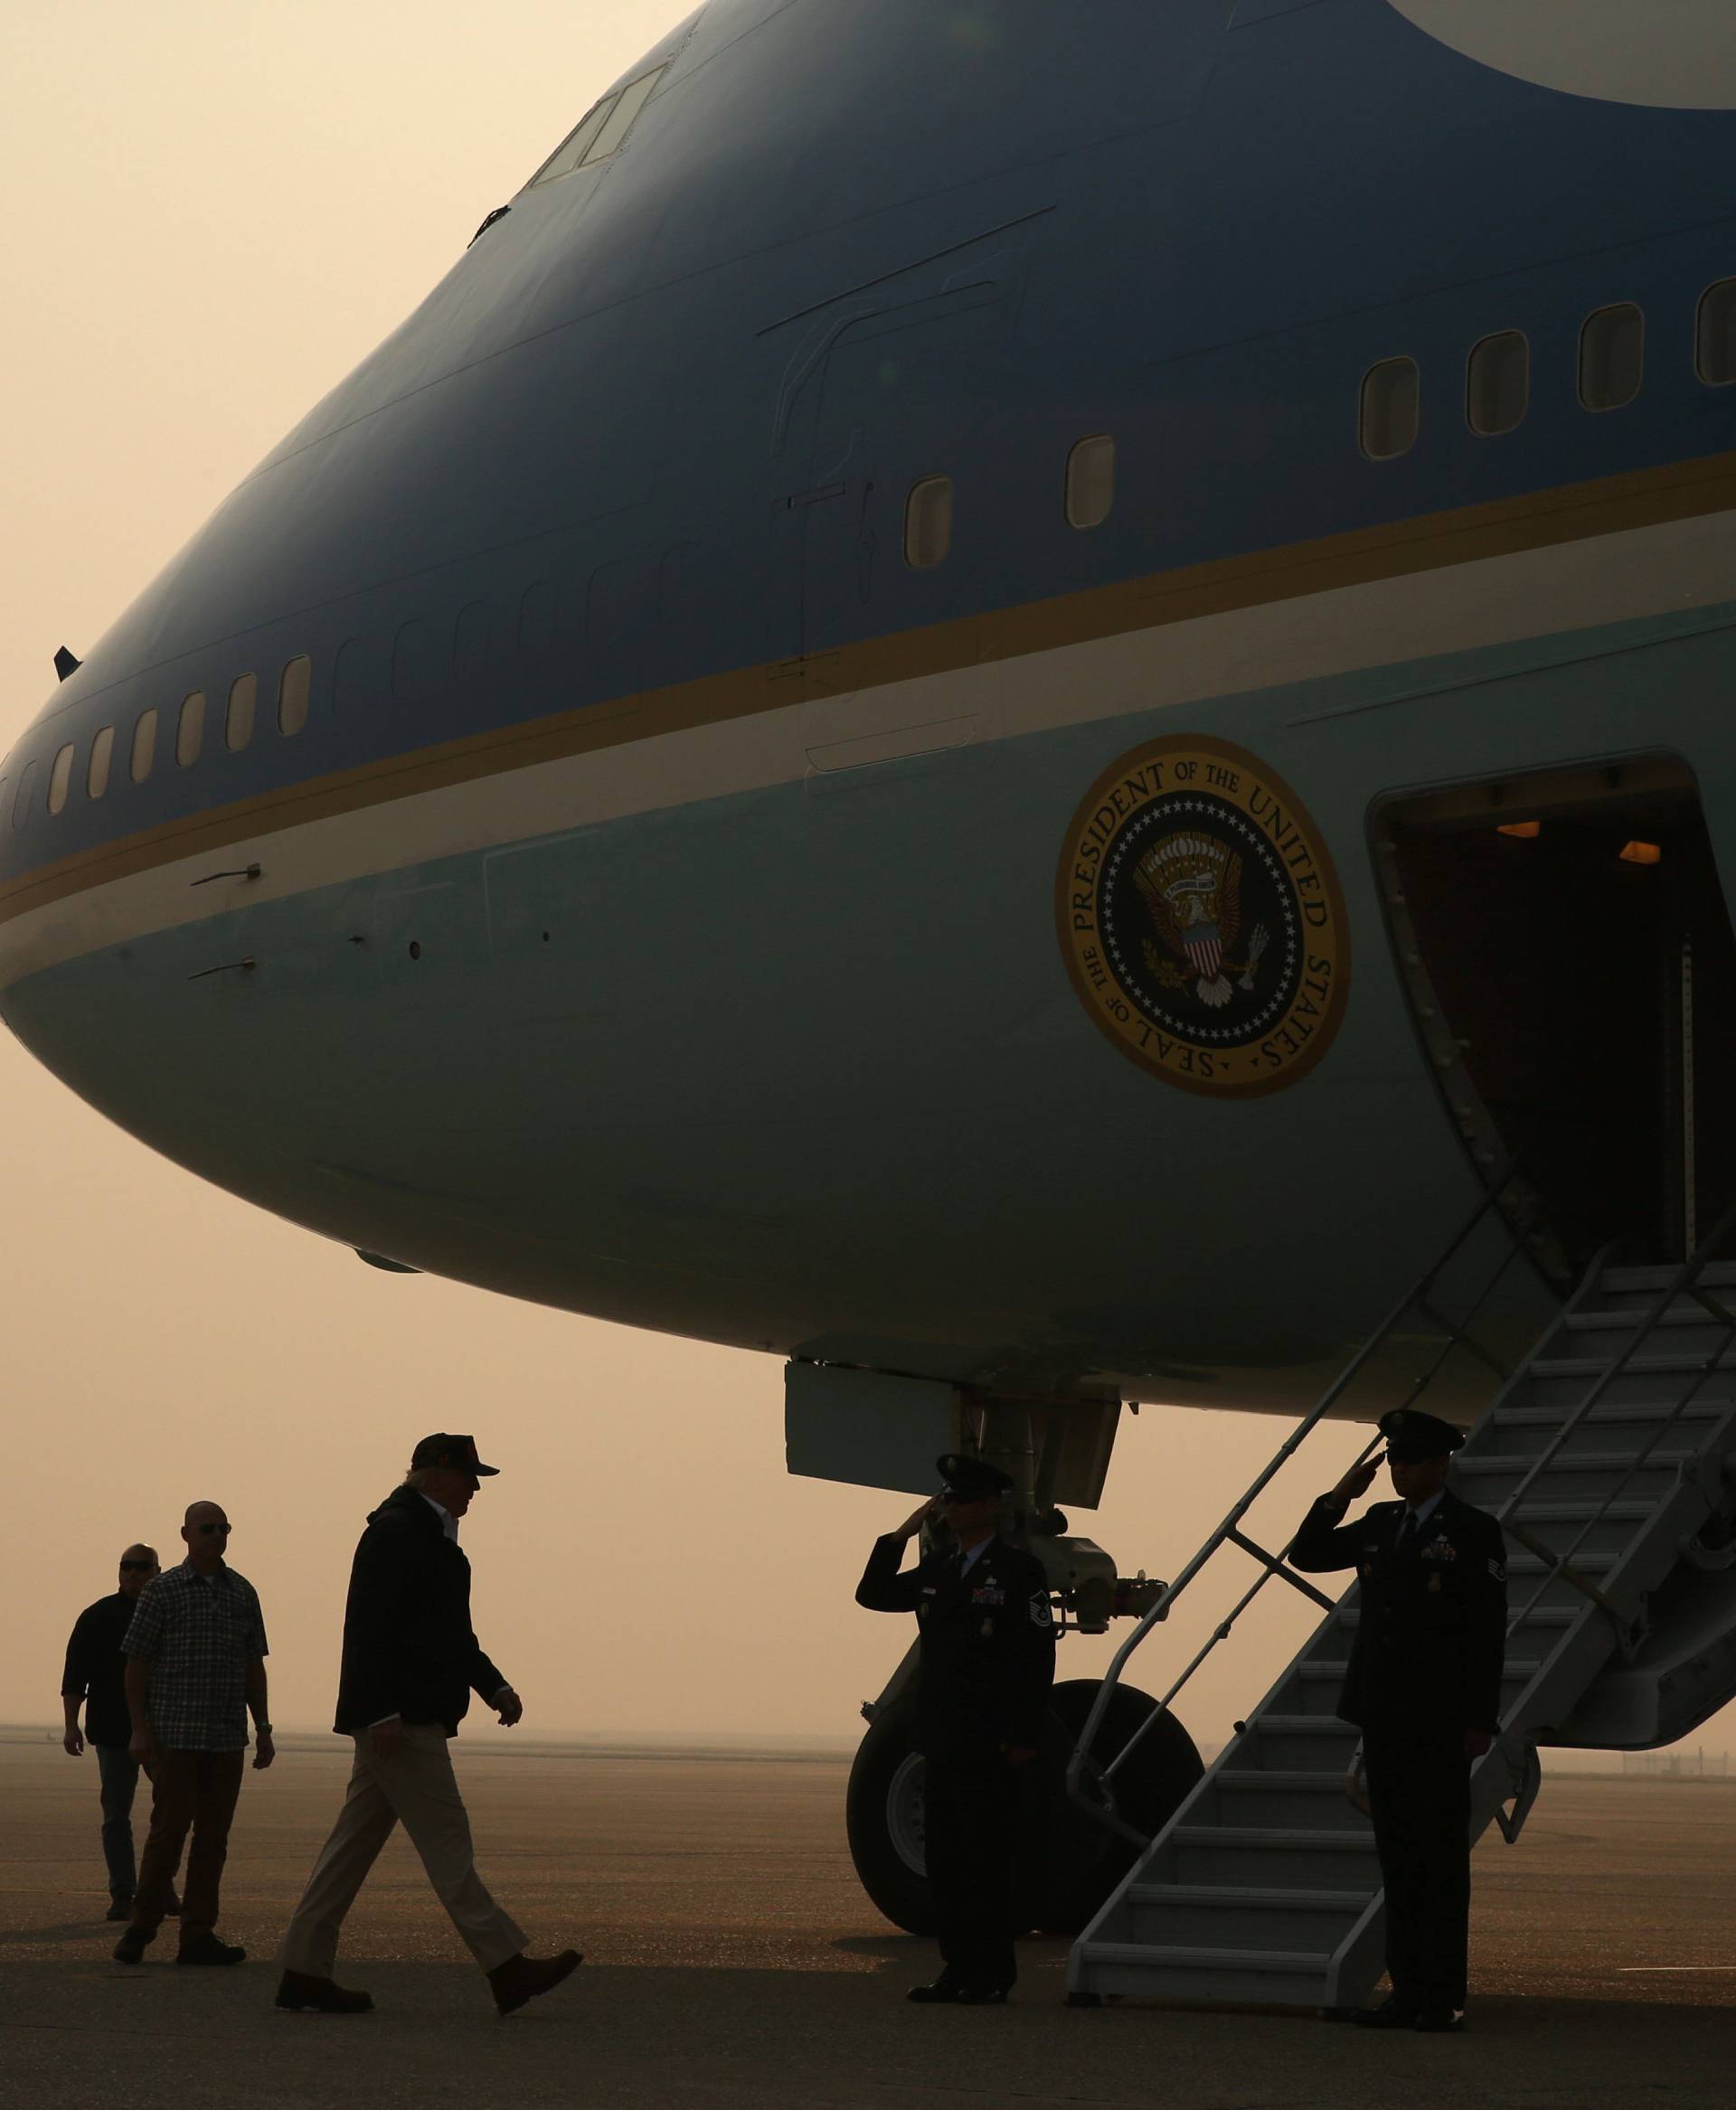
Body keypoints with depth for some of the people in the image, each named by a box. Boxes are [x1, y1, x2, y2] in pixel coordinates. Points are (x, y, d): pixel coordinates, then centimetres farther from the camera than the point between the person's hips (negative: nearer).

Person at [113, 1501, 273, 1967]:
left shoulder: (243, 1593, 12)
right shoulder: (161, 1592, 0)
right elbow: (136, 1663, -1)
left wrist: (263, 1729, 12)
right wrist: (140, 1728, -8)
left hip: (227, 1737, 4)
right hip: (175, 1733, -4)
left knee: (213, 1836, 3)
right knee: (169, 1829, -6)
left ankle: (198, 1936, 6)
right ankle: (141, 1929, 6)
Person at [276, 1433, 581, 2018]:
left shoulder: (428, 1534, 21)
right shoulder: (395, 1531, -12)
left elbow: (450, 1634, 28)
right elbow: (369, 1627, -20)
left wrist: (495, 1688, 18)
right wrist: (382, 1712, -24)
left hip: (402, 1720, 10)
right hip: (400, 1721, -10)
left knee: (356, 1842, 9)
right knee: (445, 1840, -8)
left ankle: (305, 1974, 11)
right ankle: (507, 1971, -8)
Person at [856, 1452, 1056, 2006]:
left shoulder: (1019, 1571, -6)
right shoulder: (936, 1569, 14)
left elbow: (1038, 1658, -10)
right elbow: (872, 1595, 18)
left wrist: (1024, 1738, -15)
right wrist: (900, 1535, 6)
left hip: (991, 1748, -7)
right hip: (941, 1741, 7)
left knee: (985, 1856, -4)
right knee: (943, 1856, 8)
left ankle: (992, 1973, 2)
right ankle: (958, 1967, 15)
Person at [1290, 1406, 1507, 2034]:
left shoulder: (1473, 1532, -5)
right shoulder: (1381, 1524, 13)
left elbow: (1488, 1631, -8)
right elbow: (1306, 1555, 16)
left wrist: (1481, 1721, -12)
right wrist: (1341, 1496, 1)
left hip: (1441, 1721, -6)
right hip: (1384, 1716, 6)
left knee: (1443, 1853, -3)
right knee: (1397, 1853, 8)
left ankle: (1443, 1997, 0)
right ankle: (1407, 1989, 12)